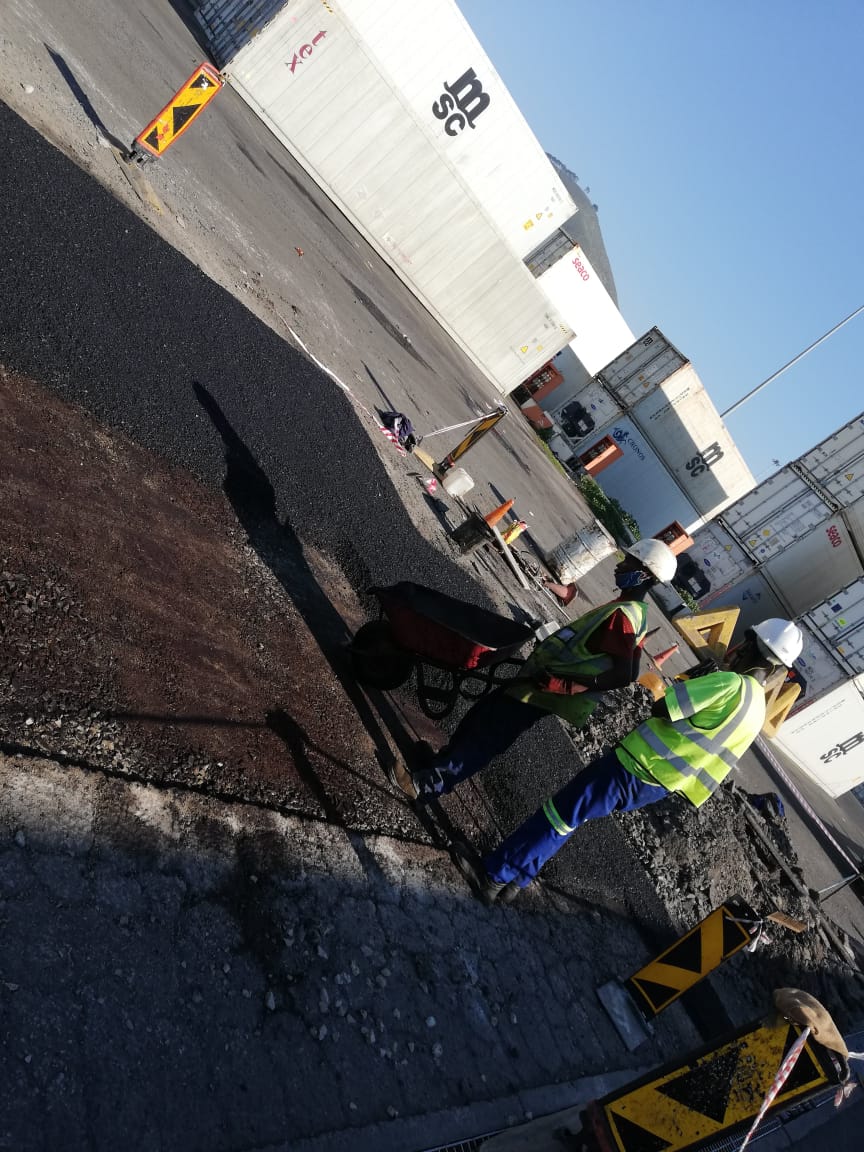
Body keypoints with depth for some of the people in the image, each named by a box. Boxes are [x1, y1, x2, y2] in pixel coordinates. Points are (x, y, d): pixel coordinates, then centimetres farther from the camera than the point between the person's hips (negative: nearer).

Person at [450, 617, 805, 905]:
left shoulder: (731, 684, -17)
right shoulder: (758, 707, 11)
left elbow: (662, 708, -20)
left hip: (637, 768, -8)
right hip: (655, 788, 9)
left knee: (560, 813, 1)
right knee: (566, 818, 17)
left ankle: (492, 874, 9)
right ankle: (513, 880, 23)